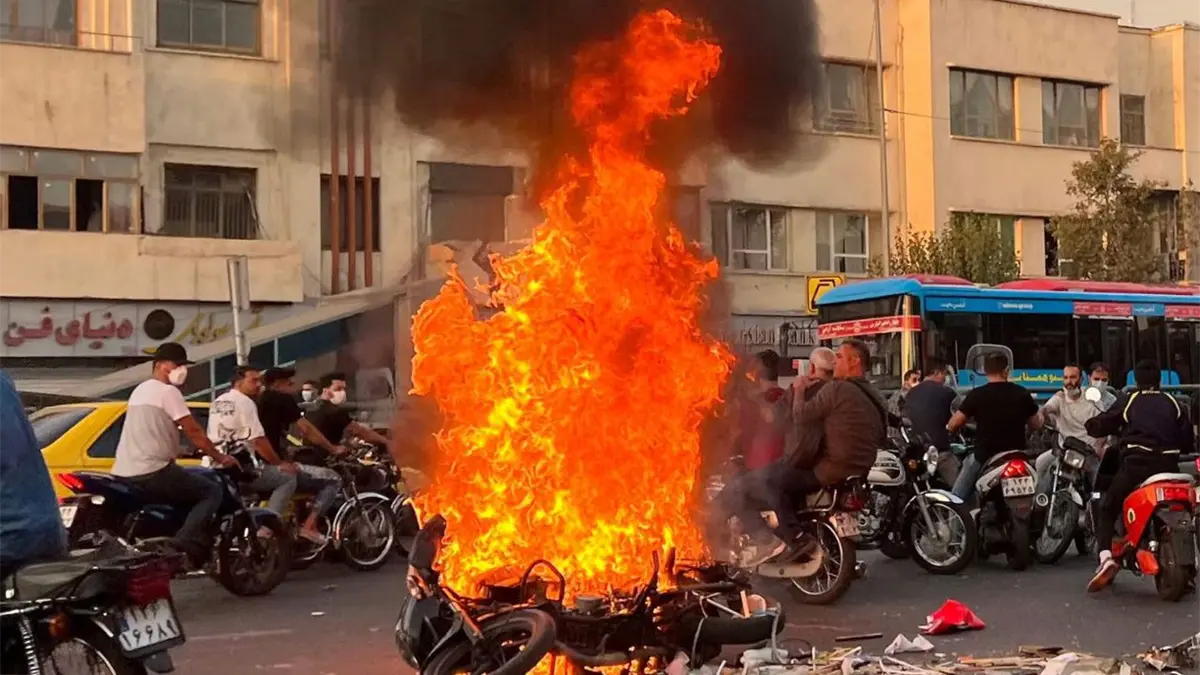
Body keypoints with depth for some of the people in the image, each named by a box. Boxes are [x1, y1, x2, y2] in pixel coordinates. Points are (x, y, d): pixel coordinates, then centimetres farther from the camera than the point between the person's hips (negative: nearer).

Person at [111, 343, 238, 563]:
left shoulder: (140, 390, 21)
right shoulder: (168, 391, -7)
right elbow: (193, 431, -9)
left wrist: (178, 450, 37)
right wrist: (220, 458, -1)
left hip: (124, 473, 10)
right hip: (152, 471, -10)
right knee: (212, 491, -5)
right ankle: (186, 544, -22)